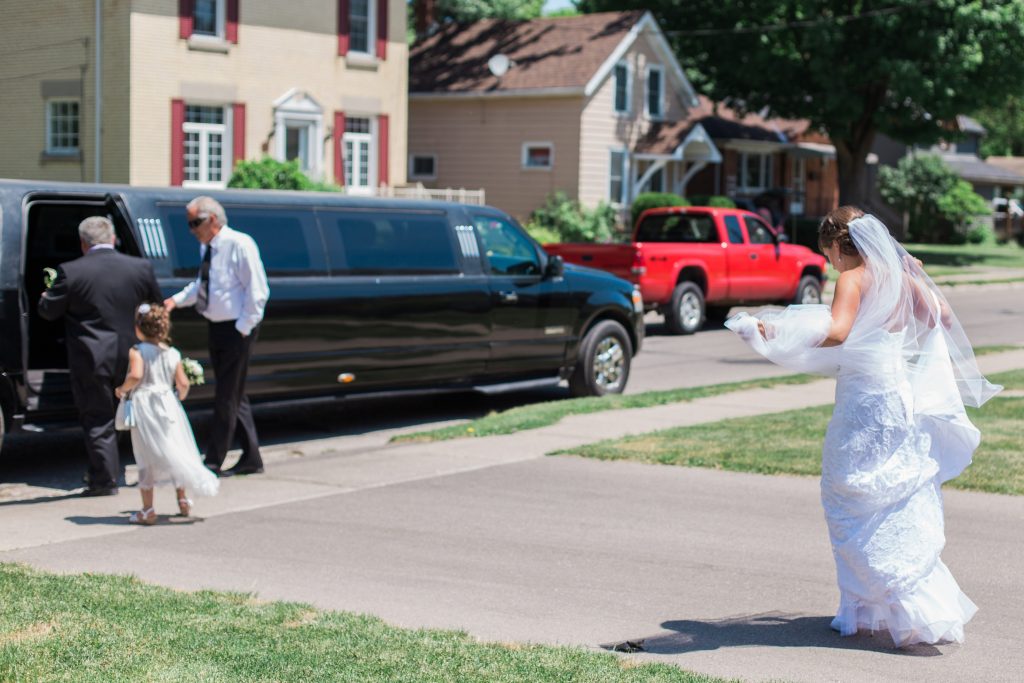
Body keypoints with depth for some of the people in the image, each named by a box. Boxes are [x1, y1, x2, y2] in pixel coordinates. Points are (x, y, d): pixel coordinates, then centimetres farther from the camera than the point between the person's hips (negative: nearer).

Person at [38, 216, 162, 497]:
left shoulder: (70, 272, -12)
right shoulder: (141, 267, -1)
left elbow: (48, 311, -3)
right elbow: (157, 305, 11)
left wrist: (45, 297, 20)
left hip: (91, 357, -4)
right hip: (130, 355, 4)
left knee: (97, 418, 6)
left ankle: (104, 479, 8)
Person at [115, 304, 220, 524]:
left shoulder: (137, 351, -9)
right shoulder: (173, 354, 4)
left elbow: (135, 376, -25)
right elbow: (183, 383, -1)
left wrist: (122, 389, -7)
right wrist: (181, 396, 19)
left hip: (144, 407, -4)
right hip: (168, 405, 4)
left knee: (146, 459, 1)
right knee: (175, 454, 17)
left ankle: (148, 510, 2)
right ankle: (183, 501, 24)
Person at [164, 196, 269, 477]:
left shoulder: (239, 244, -16)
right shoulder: (206, 247, 8)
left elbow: (256, 291, -16)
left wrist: (243, 328, -17)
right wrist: (176, 300, 4)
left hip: (237, 329, -8)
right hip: (217, 327, 8)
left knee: (226, 397, -4)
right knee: (234, 396, 13)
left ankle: (213, 462, 1)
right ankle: (251, 458, 22)